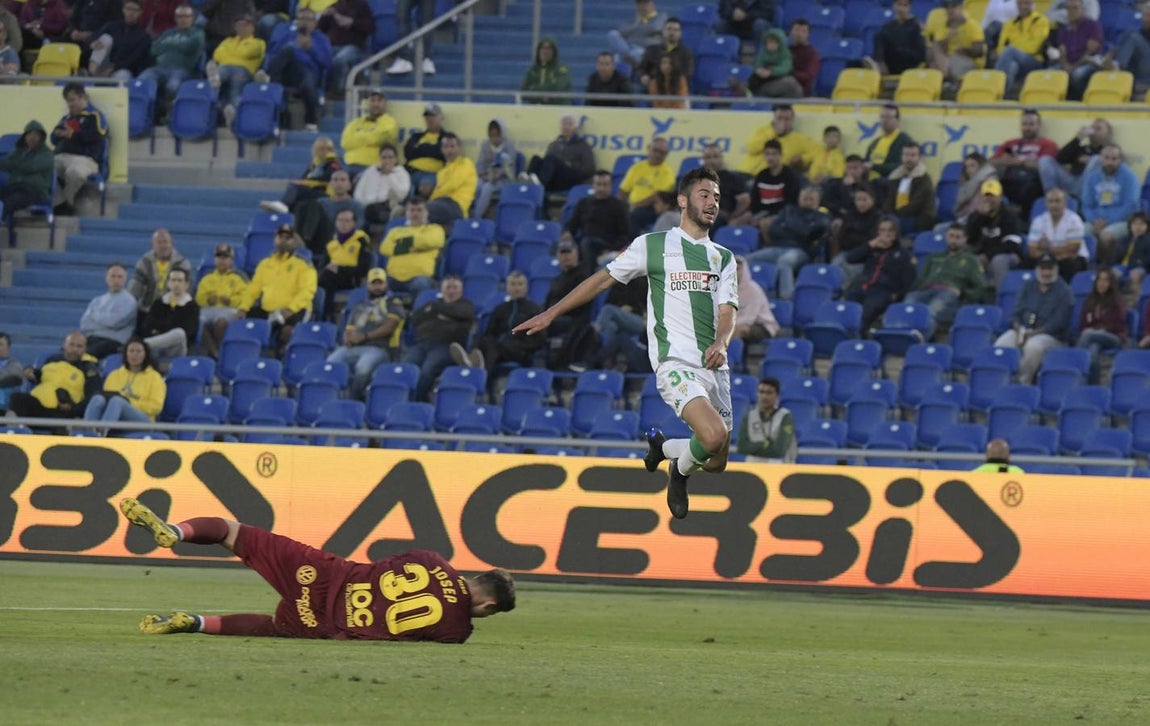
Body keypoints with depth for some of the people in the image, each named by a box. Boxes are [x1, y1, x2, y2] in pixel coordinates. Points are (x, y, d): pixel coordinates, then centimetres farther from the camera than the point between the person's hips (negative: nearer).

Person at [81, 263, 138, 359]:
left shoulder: (128, 300, 6)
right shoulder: (97, 301, 23)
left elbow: (115, 322, -9)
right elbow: (84, 325, 11)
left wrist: (95, 316, 6)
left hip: (112, 342, -5)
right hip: (91, 339, 5)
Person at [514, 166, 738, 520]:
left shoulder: (723, 258, 16)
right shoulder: (652, 245, 5)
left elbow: (727, 312, 6)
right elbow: (604, 279, 11)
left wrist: (721, 344, -17)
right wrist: (550, 314, 10)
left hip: (715, 366, 5)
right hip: (676, 361, -5)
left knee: (716, 462, 7)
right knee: (714, 436, -27)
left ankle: (661, 445, 37)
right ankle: (681, 470, 7)